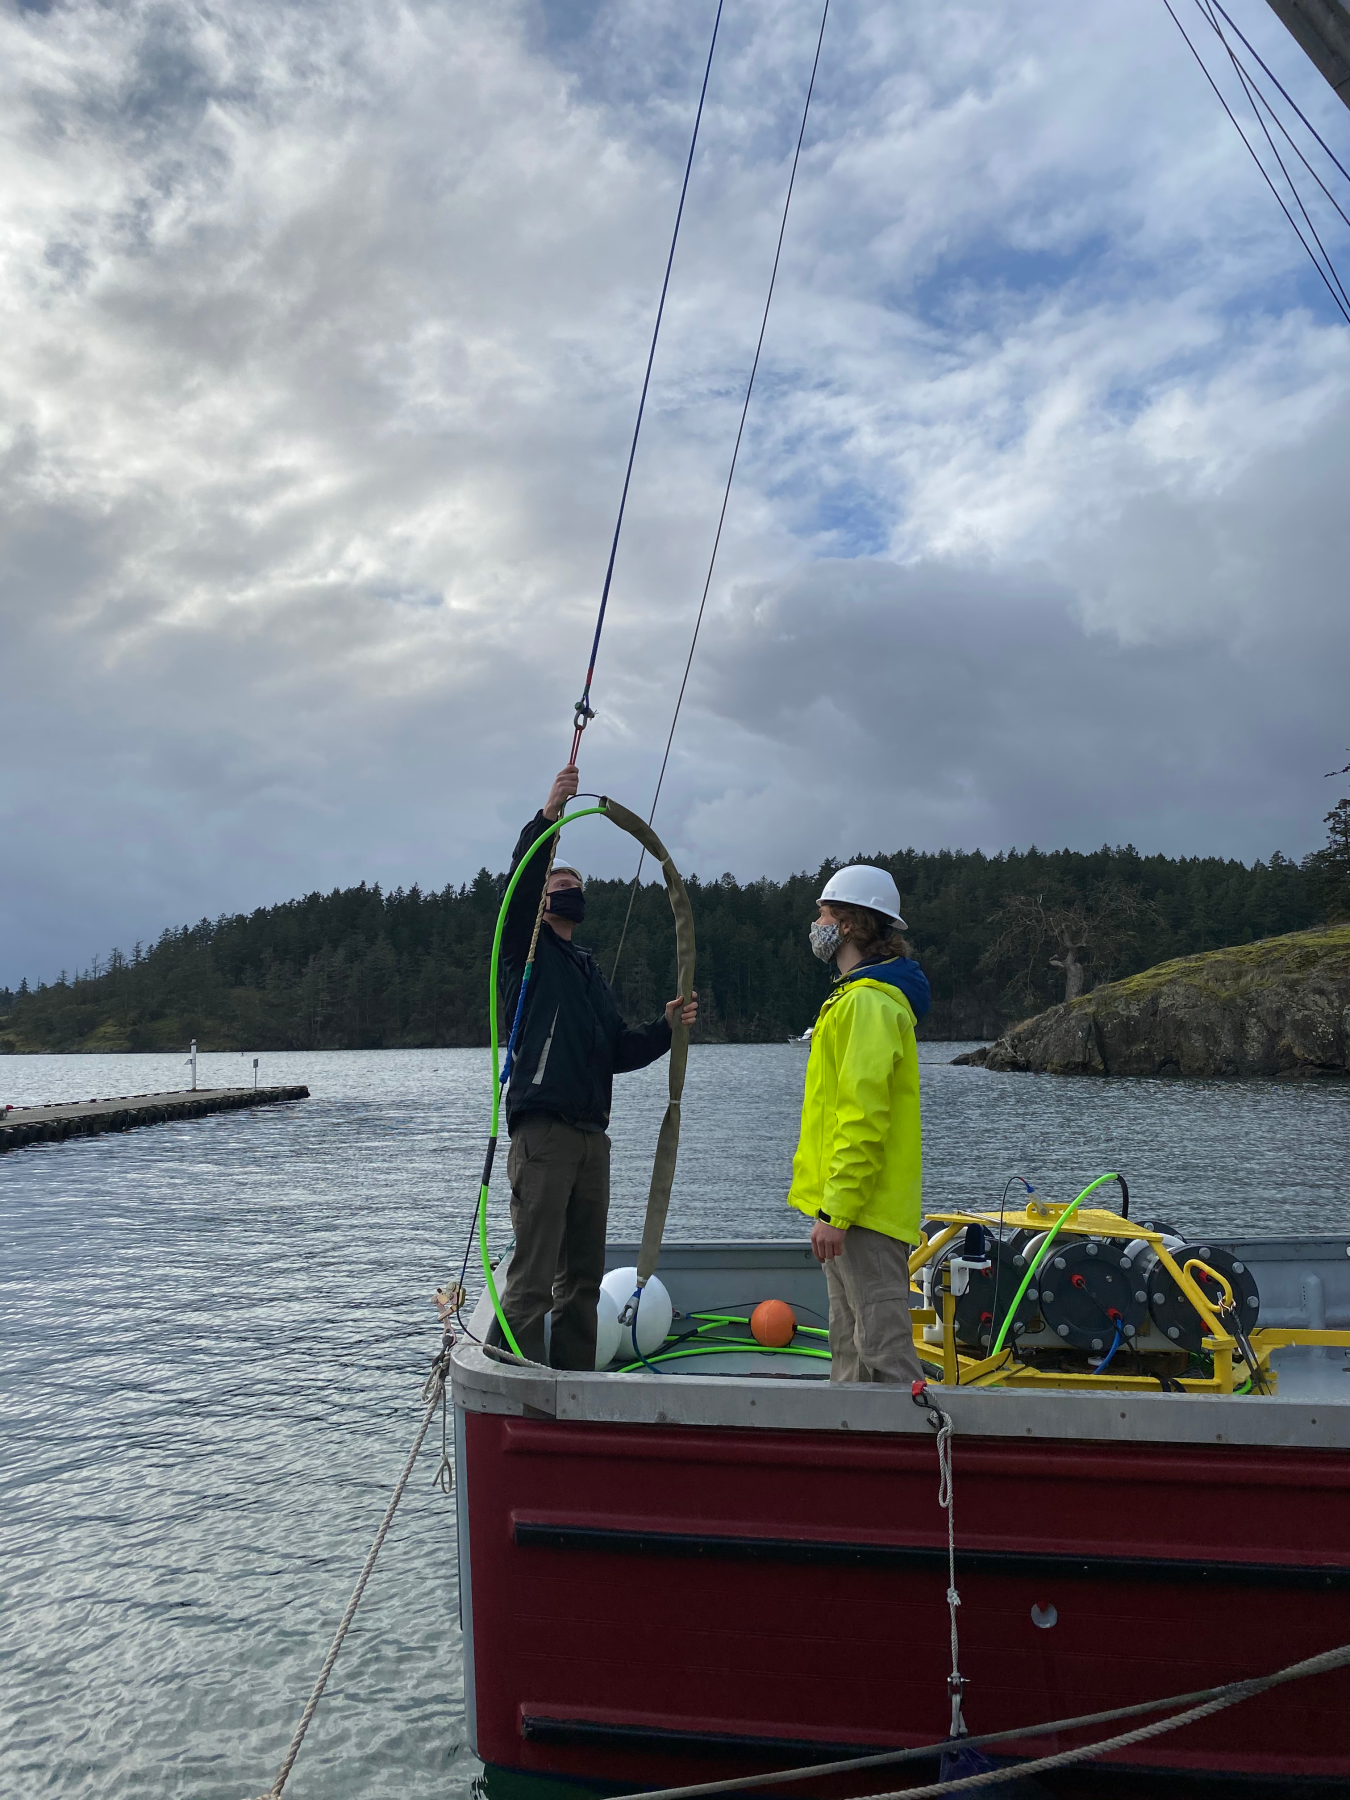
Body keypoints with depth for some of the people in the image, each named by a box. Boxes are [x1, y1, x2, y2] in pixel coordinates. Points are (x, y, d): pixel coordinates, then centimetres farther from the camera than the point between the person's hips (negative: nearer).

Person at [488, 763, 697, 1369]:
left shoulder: (589, 971, 24)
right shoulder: (528, 949, 5)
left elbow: (620, 1052, 20)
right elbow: (519, 884, -15)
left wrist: (665, 1026, 4)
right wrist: (546, 817, -27)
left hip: (591, 1136, 8)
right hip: (542, 1130, -7)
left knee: (583, 1275, 12)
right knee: (533, 1275, -11)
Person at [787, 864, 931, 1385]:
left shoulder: (868, 1003, -16)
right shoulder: (857, 996, 18)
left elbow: (863, 1117, -22)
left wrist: (835, 1210, -21)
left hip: (862, 1209, -11)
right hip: (852, 1206, 11)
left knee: (884, 1352, -7)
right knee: (850, 1350, 16)